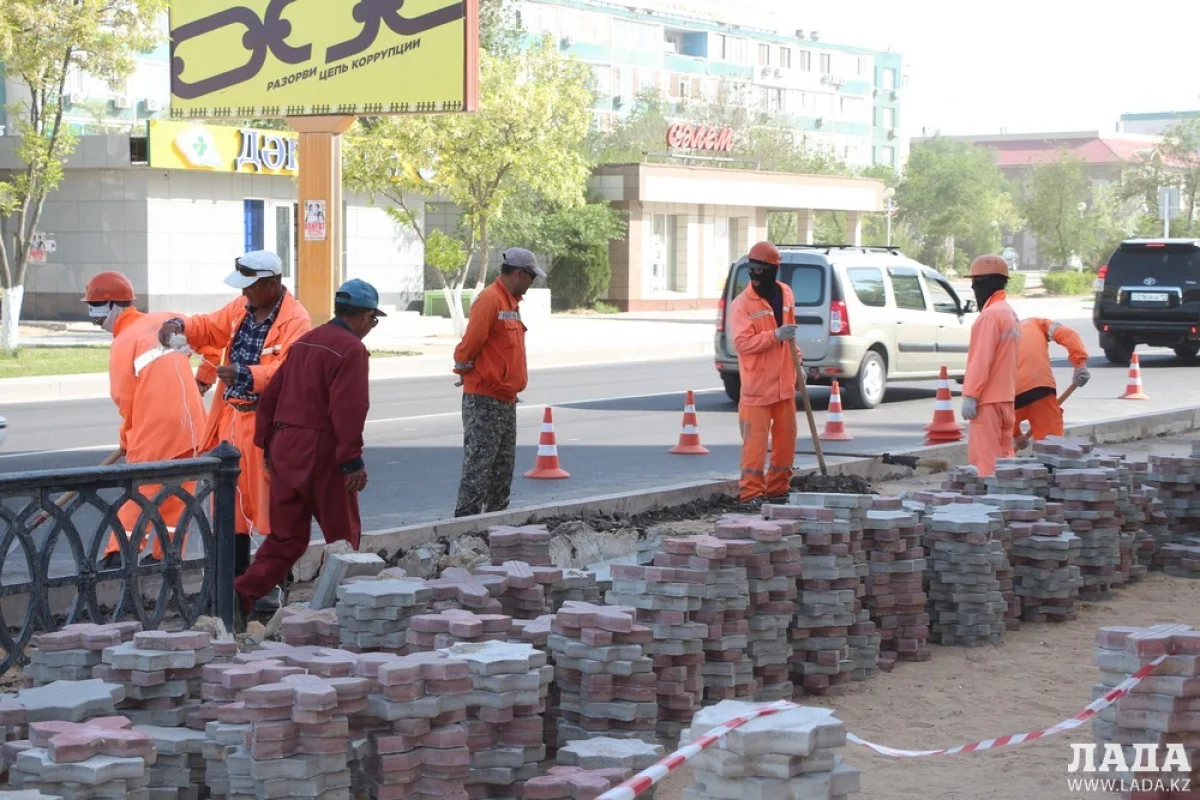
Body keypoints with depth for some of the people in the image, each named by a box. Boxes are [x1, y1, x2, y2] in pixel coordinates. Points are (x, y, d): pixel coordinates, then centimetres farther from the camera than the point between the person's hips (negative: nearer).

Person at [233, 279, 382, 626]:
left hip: (285, 448, 8)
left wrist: (268, 444, 20)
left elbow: (271, 395, 16)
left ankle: (243, 593, -3)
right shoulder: (351, 349, -10)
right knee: (342, 533, 8)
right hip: (321, 451, -7)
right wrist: (353, 460, -17)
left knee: (286, 535, 12)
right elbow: (348, 410, -19)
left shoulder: (305, 341, 16)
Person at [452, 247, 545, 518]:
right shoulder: (489, 300, -15)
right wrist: (465, 370, -4)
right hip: (484, 400, -10)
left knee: (503, 467, 14)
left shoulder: (510, 302, 16)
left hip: (506, 400, 10)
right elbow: (470, 344, -18)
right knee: (478, 465, -10)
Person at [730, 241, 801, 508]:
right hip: (757, 384, -6)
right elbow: (742, 342, -20)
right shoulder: (742, 303, -11)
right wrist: (775, 335, -27)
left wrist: (797, 361, 19)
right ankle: (751, 492, -3)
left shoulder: (785, 294, 8)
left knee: (786, 436, 10)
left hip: (784, 381, 6)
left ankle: (778, 487, 21)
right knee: (755, 438, -7)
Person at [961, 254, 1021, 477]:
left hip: (988, 400, -10)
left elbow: (981, 359, -19)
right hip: (1006, 397, 10)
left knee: (985, 457, -8)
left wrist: (970, 395, -19)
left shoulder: (990, 315, -15)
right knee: (1003, 456, 11)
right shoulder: (1011, 313, 16)